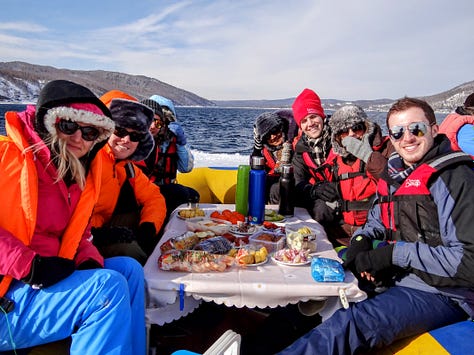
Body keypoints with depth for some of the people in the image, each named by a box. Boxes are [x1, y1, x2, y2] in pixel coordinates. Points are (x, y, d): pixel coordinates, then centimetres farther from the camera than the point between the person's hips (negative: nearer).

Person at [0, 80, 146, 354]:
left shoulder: (81, 176, 12)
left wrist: (90, 260, -3)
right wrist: (28, 265, -25)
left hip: (47, 278, 8)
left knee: (129, 269, -1)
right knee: (108, 286, -22)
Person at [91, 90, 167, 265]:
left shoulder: (126, 166, 9)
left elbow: (153, 197, 12)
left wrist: (148, 227, -5)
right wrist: (98, 234, -30)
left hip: (102, 229, 9)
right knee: (128, 249, -30)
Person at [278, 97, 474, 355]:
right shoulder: (395, 171, 9)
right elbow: (377, 220, 21)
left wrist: (396, 253, -23)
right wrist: (361, 239, -2)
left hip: (440, 293, -9)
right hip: (397, 276, 9)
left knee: (349, 324, -30)